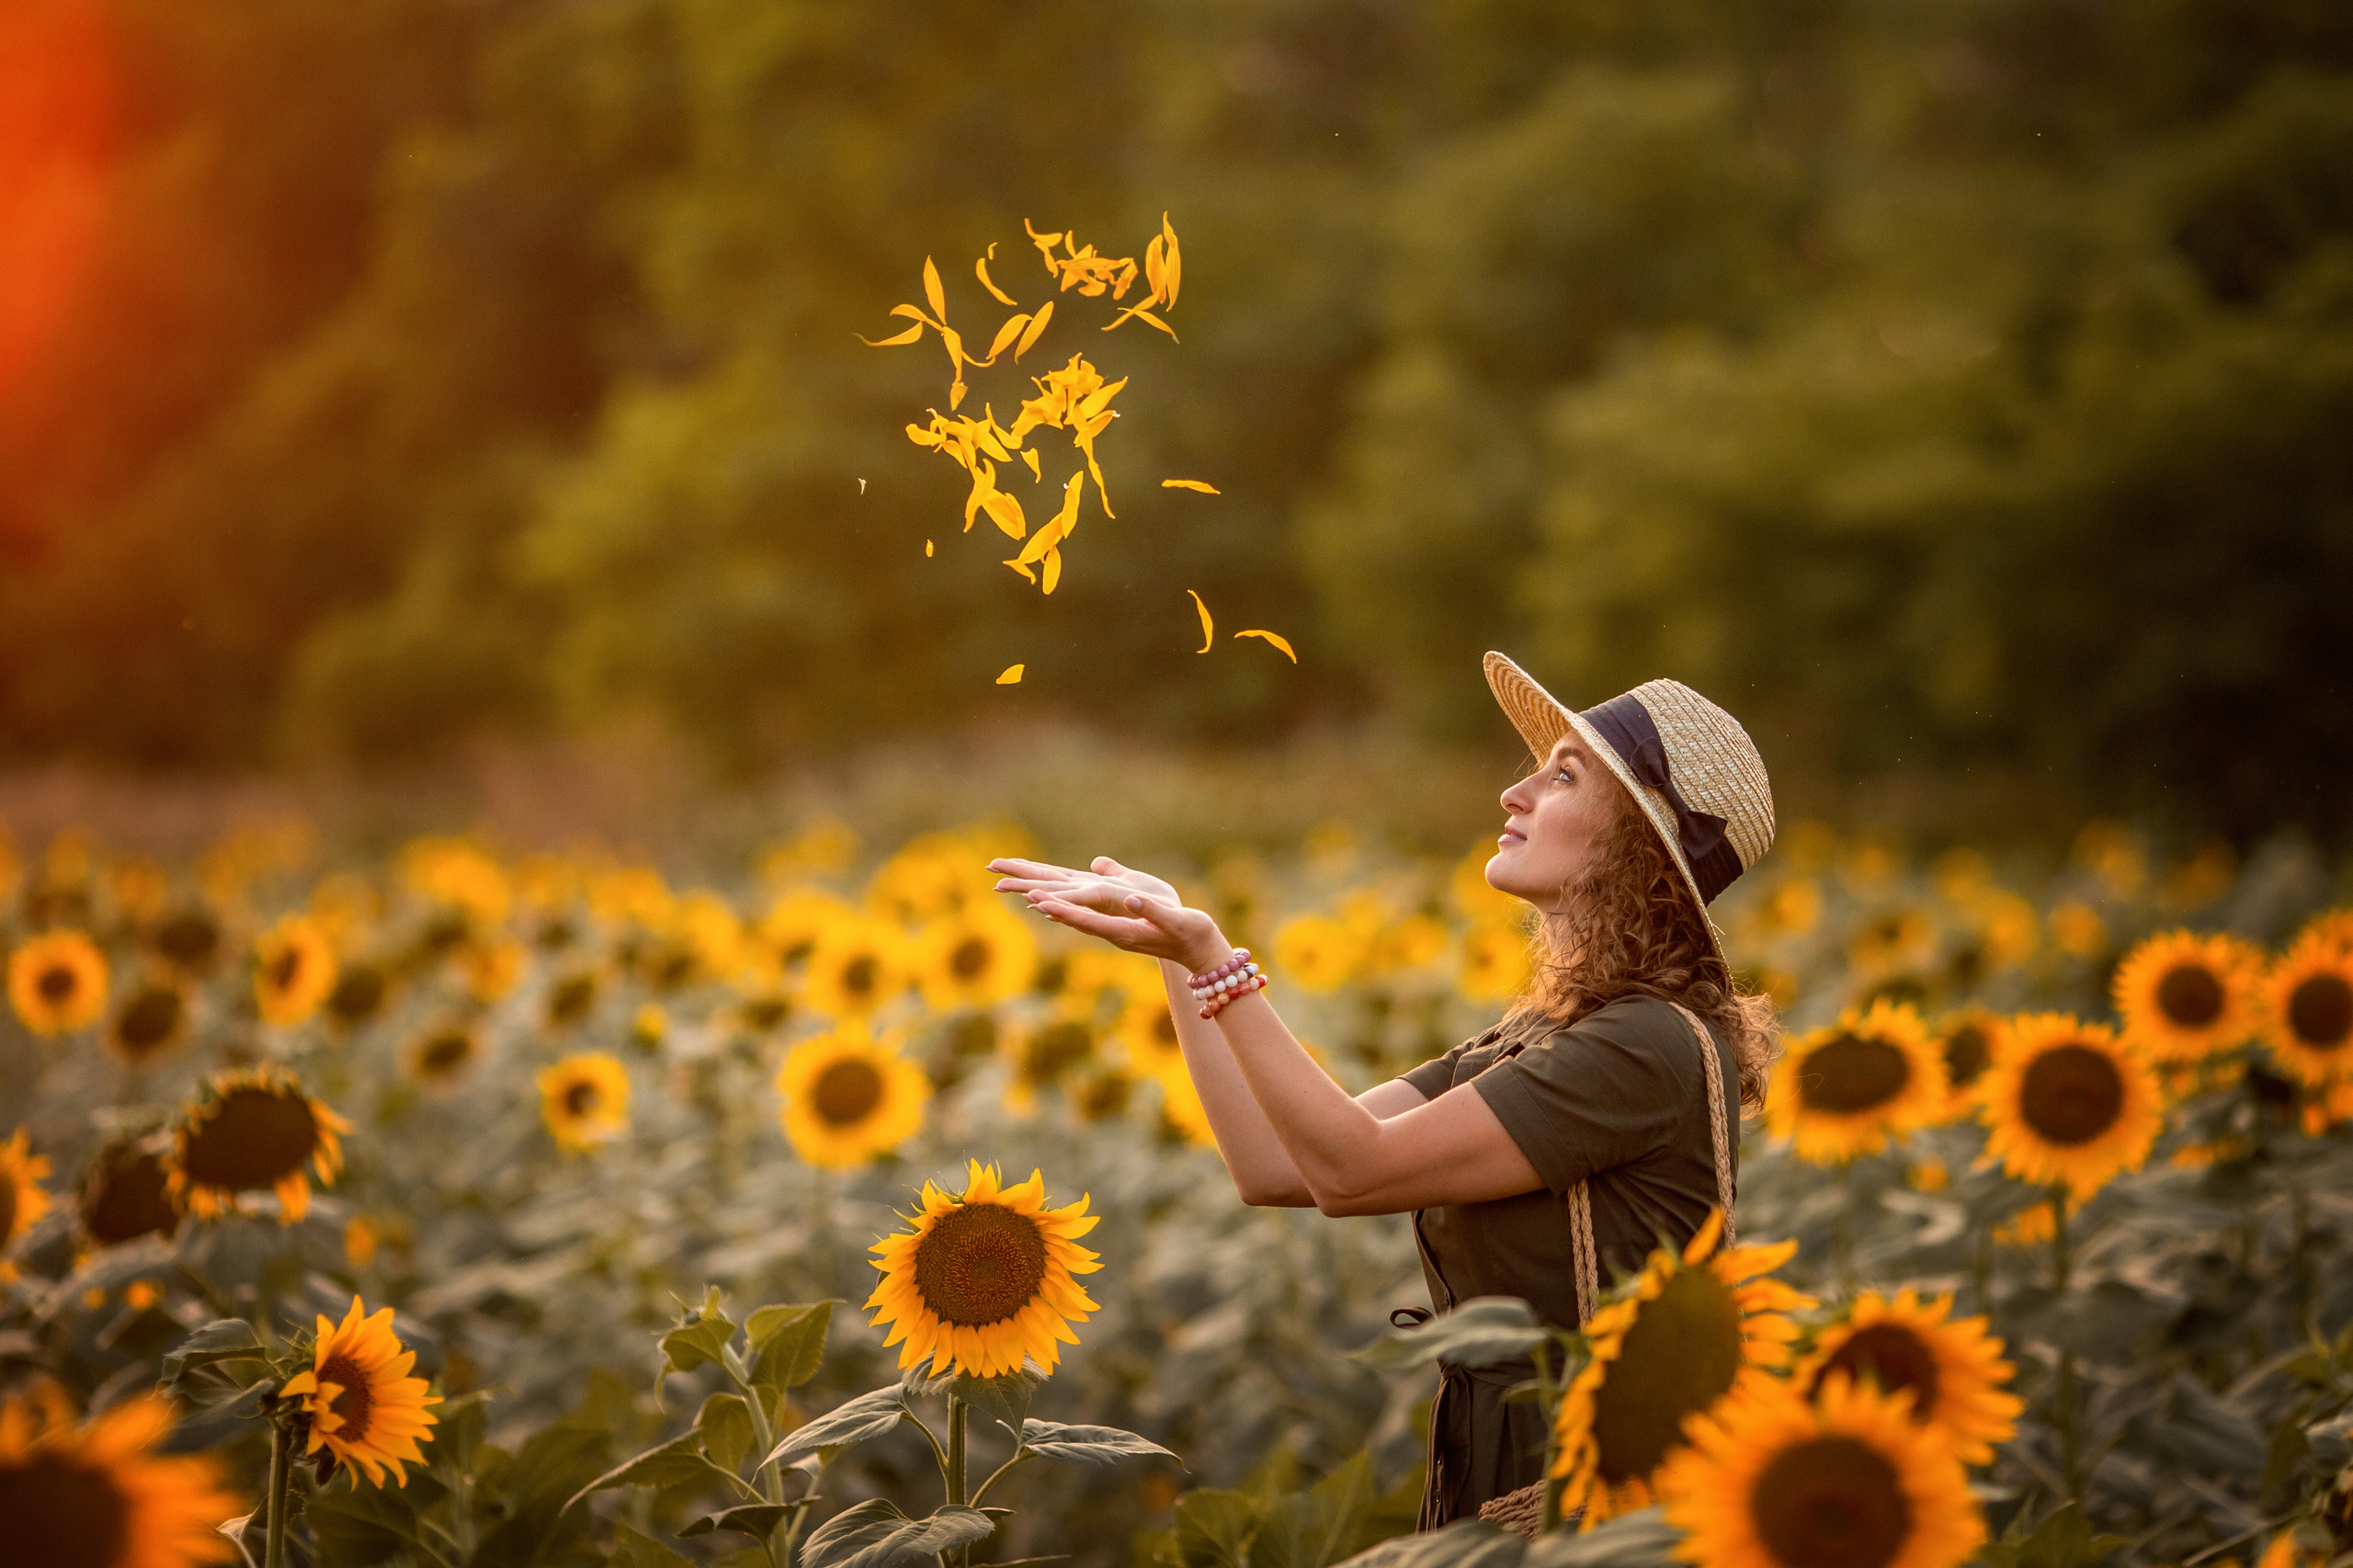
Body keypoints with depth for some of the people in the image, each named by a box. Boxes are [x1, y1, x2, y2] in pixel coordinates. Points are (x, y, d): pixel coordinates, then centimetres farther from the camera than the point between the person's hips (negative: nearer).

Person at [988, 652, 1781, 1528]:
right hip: (1491, 1487, 8)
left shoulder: (1654, 1046, -16)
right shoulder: (1537, 1036, 12)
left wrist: (1212, 959, -20)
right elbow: (1273, 1166, 6)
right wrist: (1175, 953, 6)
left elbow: (1351, 1171, -18)